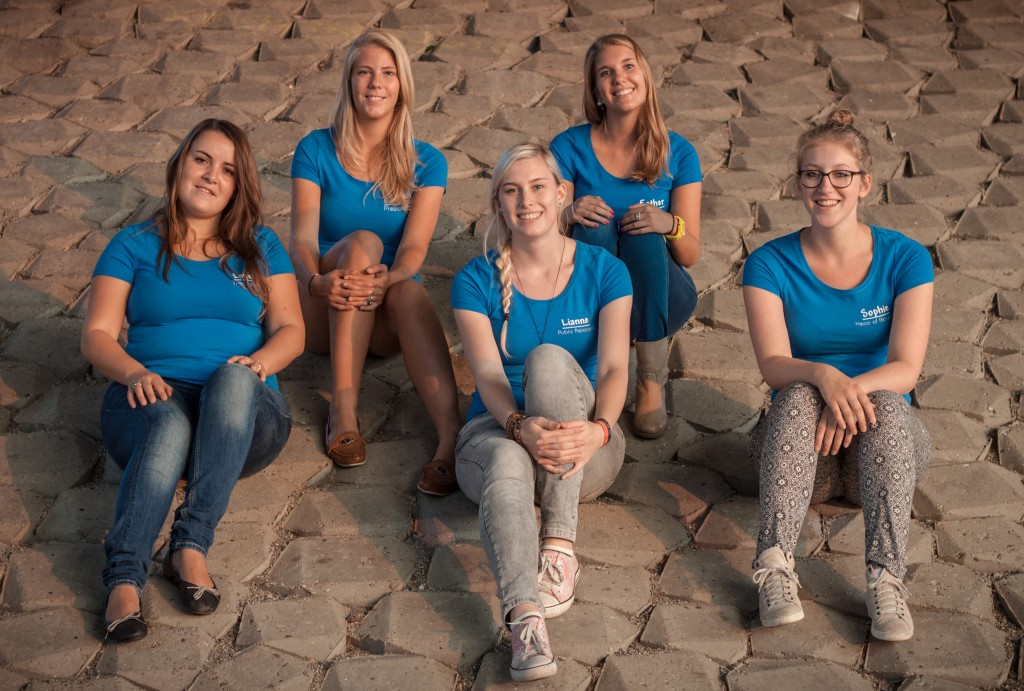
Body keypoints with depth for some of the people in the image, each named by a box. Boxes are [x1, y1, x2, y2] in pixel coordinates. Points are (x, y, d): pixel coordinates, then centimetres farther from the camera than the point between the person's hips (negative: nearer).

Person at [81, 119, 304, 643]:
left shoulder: (259, 247, 20)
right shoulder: (134, 246, 15)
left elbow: (290, 331, 11)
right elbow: (96, 335, 7)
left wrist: (261, 360, -13)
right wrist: (134, 372, -15)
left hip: (243, 417, 1)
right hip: (153, 397, -1)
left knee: (235, 377, -37)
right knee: (169, 420, -39)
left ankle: (190, 545, -42)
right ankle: (124, 580, -51)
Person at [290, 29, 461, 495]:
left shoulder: (426, 163, 1)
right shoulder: (316, 151, -1)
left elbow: (415, 246, -12)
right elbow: (302, 239, -12)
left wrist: (388, 279, -36)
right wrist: (317, 281, -35)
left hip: (387, 318, 0)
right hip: (324, 315, 0)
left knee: (410, 290, -35)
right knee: (363, 241, -31)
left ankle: (451, 439, -54)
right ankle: (343, 413, -38)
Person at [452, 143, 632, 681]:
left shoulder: (603, 271, 2)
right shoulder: (477, 281, 1)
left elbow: (613, 368, -10)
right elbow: (488, 375, -12)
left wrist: (598, 429, -32)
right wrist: (521, 426, -35)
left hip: (586, 452, 0)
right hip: (495, 432, 0)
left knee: (549, 356, -31)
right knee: (507, 462, -38)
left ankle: (559, 547, -34)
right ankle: (525, 617, -57)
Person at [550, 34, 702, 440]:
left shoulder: (678, 153, -3)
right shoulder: (569, 148, -5)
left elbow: (691, 255, -6)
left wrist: (670, 225, -29)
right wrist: (569, 215, -29)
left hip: (656, 298, 1)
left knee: (644, 234, -31)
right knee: (595, 226, -29)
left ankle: (652, 383, -23)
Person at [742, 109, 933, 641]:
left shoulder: (905, 259, -3)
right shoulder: (770, 264, -2)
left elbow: (906, 368, -12)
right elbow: (773, 364, -15)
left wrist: (855, 387, -34)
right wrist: (824, 377, -37)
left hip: (883, 441, 0)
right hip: (797, 441, 0)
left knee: (885, 402, -32)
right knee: (799, 396, -32)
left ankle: (885, 578, -44)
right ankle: (775, 567, -46)